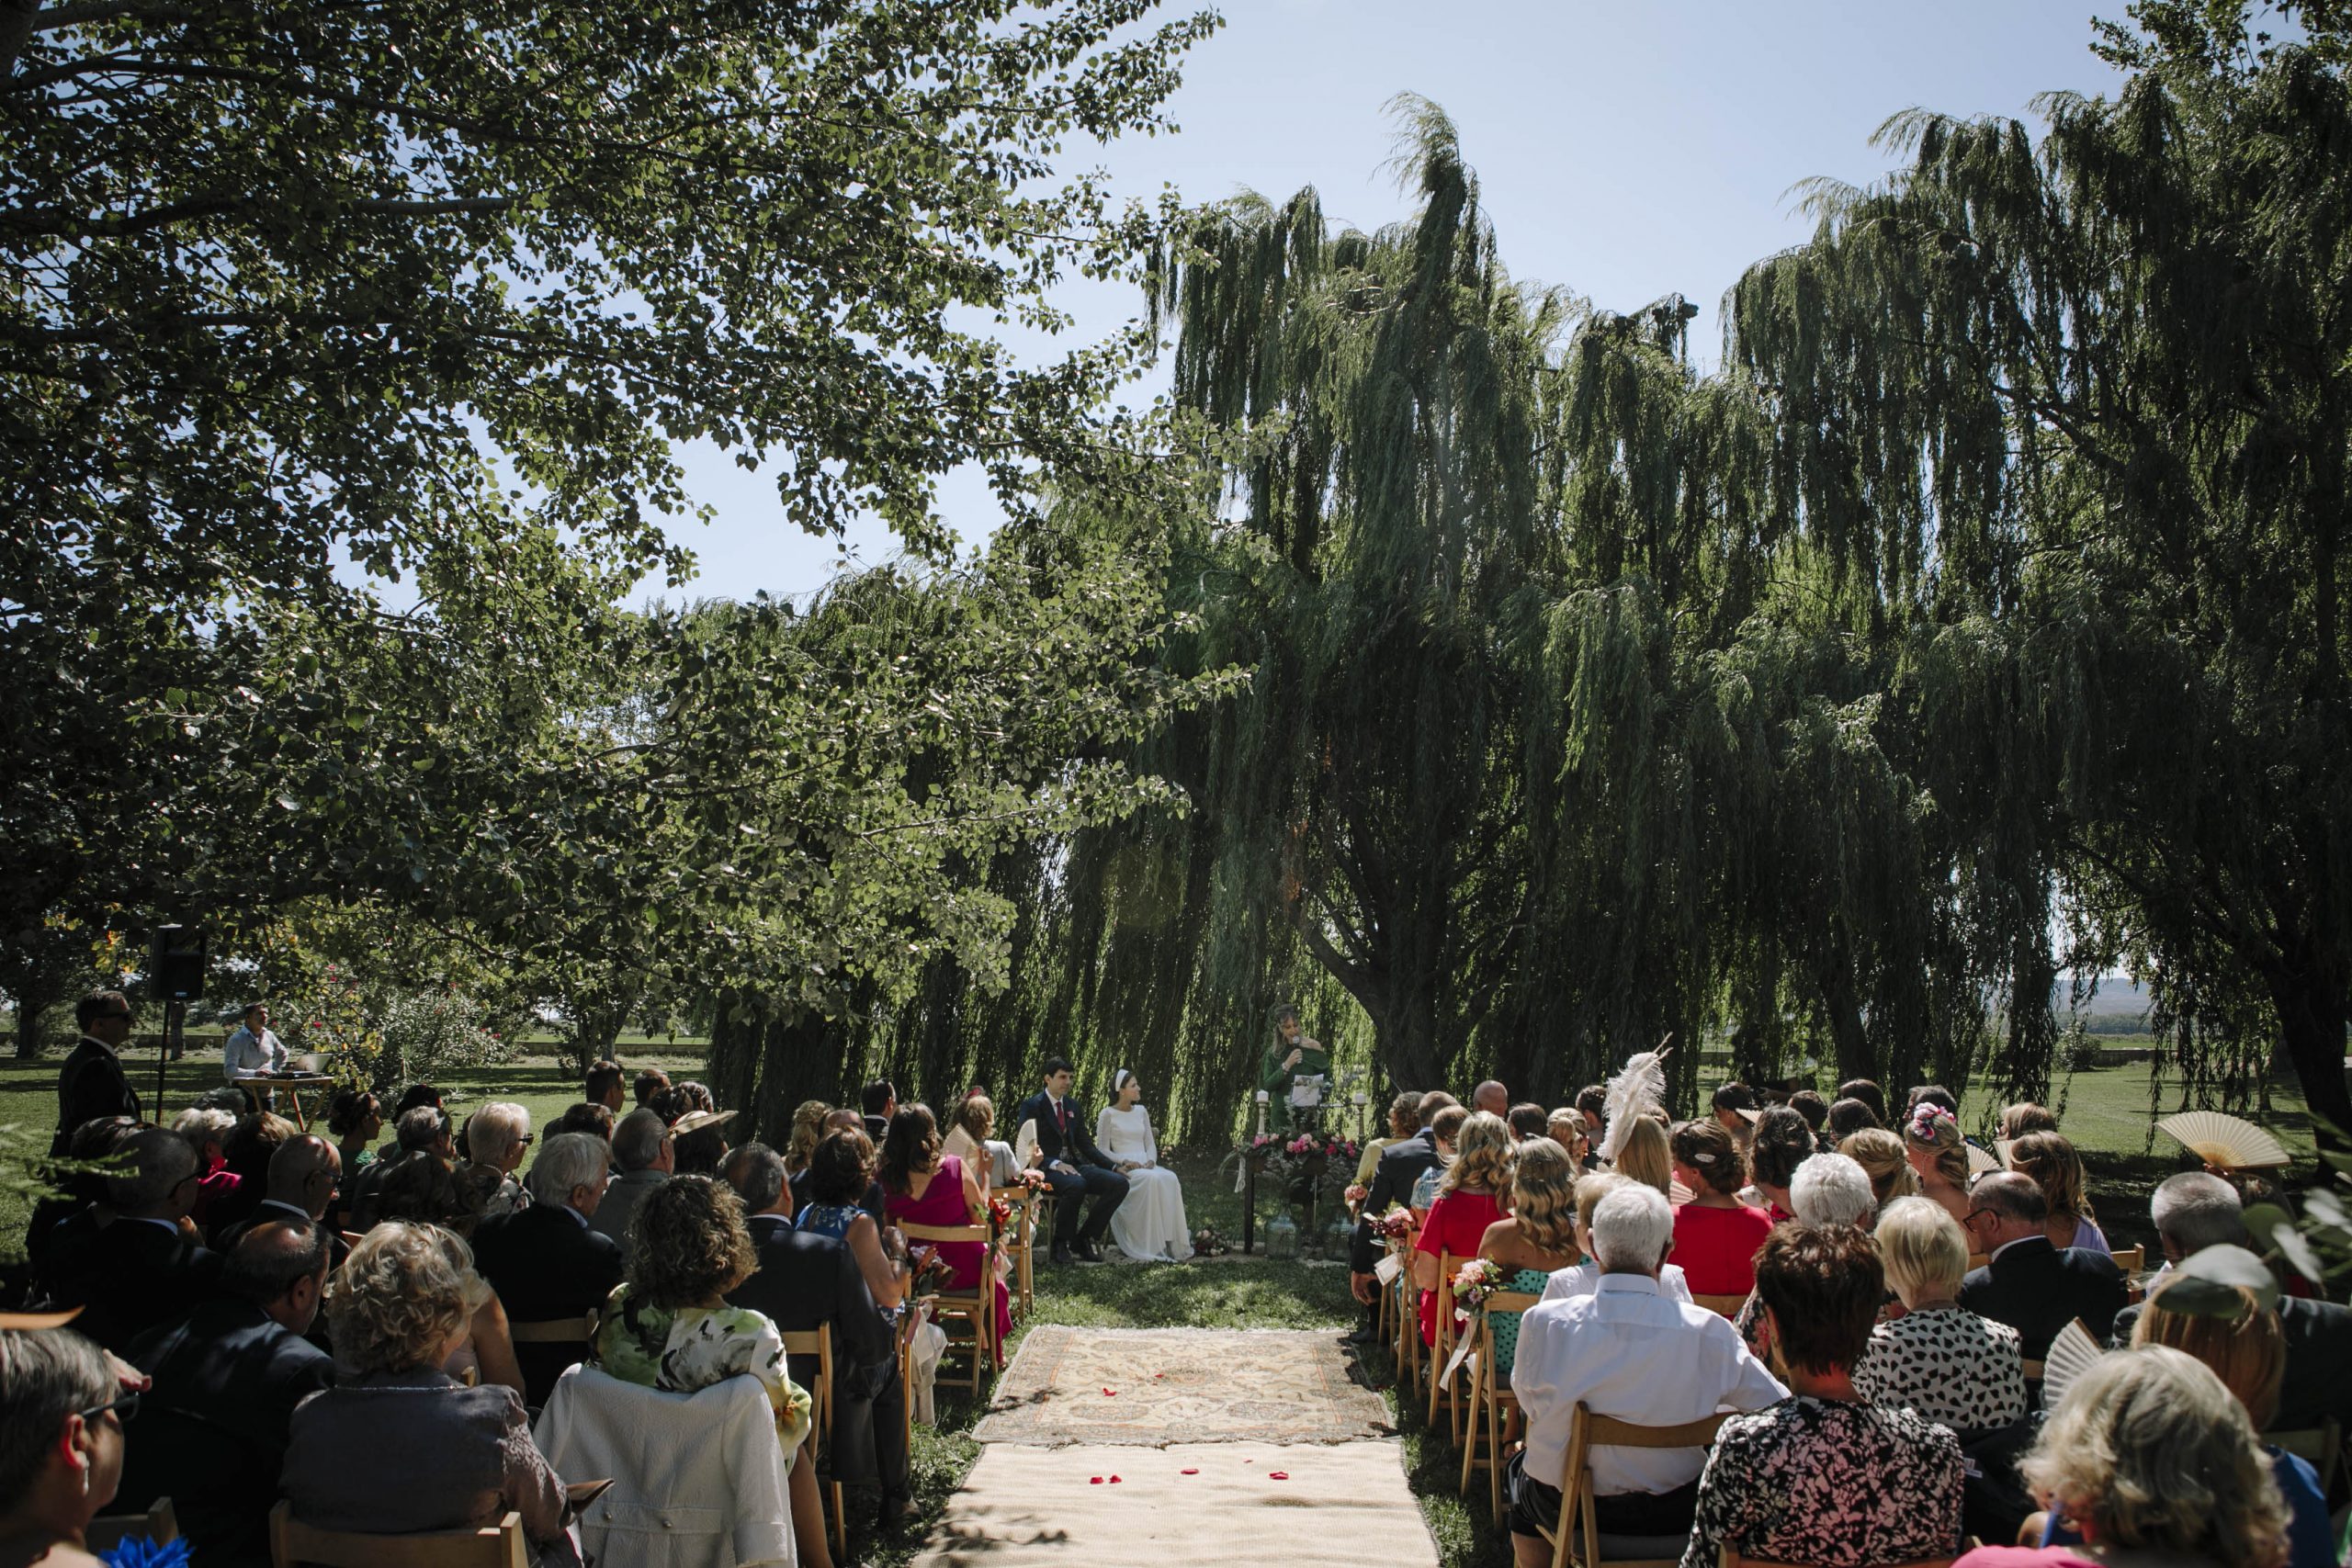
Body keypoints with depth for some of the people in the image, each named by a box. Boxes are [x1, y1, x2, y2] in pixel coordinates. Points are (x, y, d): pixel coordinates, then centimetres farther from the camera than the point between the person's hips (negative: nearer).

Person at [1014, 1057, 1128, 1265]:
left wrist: (1115, 1167, 7)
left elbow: (1086, 1145, 19)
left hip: (1074, 1165, 7)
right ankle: (1061, 1243, -16)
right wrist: (1055, 1164, -24)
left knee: (1119, 1183, -17)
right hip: (1046, 1170, -7)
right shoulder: (1031, 1106, -2)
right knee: (1076, 1185, -39)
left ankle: (1084, 1239, -5)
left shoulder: (1074, 1107, 18)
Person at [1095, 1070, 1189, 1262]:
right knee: (1152, 1179, -37)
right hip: (1122, 1168, -5)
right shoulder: (1108, 1114, 1)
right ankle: (1153, 1245, -34)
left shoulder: (1141, 1111, 18)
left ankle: (1172, 1243, -30)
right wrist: (1125, 1161, -18)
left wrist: (1150, 1161, -6)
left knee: (1170, 1179, -29)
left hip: (1145, 1165, 5)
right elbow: (1103, 1151, -2)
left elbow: (1150, 1144, 16)